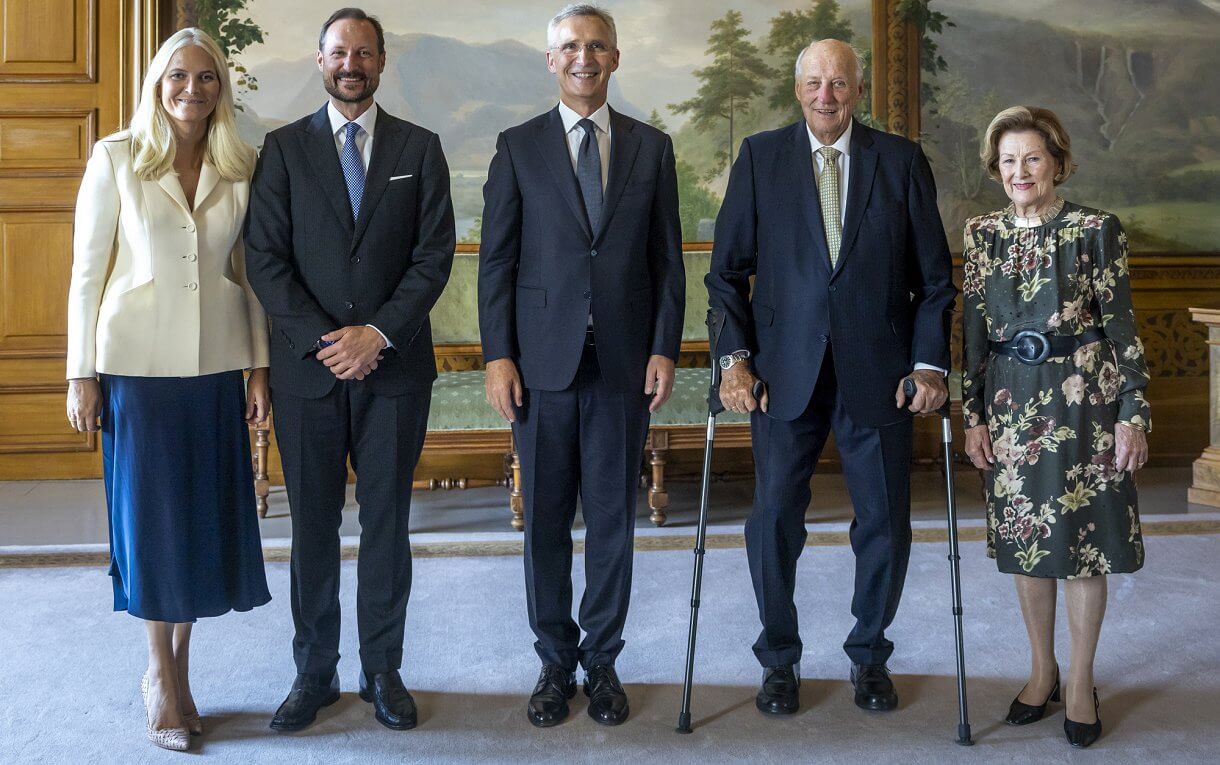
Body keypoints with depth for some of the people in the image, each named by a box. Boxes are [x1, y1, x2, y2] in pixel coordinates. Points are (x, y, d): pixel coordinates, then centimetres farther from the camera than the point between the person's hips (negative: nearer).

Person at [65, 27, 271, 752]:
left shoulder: (243, 169, 5)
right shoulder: (116, 159, -2)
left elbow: (252, 273, 8)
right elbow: (87, 272, -1)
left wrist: (260, 367, 4)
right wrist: (83, 374, -3)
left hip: (216, 365, 3)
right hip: (138, 363, -2)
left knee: (205, 514, 8)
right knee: (151, 515, 6)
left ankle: (175, 669, 25)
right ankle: (164, 678, 21)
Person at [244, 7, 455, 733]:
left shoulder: (419, 147, 7)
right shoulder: (284, 148, 7)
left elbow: (436, 253, 0)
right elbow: (265, 257, 0)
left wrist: (379, 332, -11)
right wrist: (321, 339, -11)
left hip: (394, 366, 0)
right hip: (308, 367, 0)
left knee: (387, 522, 6)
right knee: (313, 525, 6)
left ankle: (384, 669, 18)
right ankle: (315, 673, 18)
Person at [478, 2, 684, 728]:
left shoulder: (652, 146, 8)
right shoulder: (518, 147, 5)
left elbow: (668, 258, 7)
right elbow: (497, 258, 2)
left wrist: (665, 349, -2)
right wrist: (498, 355, -5)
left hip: (625, 361, 1)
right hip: (543, 360, 0)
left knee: (613, 517, 6)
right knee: (546, 519, 6)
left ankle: (603, 660, 20)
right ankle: (556, 661, 21)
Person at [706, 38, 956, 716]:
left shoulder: (902, 161, 5)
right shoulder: (760, 157, 5)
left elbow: (935, 276, 6)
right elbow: (728, 269, 4)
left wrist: (930, 362, -4)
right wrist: (736, 356, -6)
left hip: (878, 373, 1)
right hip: (786, 373, 0)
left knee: (886, 522, 6)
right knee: (775, 519, 1)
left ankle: (870, 655, 28)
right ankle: (780, 660, 22)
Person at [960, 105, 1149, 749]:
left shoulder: (1095, 230, -4)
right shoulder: (981, 234, 6)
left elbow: (1121, 326, -5)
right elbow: (973, 329, 7)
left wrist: (1133, 413, -9)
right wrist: (972, 414, 3)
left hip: (1082, 397, -3)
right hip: (1011, 401, 3)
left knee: (1083, 538, 3)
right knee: (1023, 538, 10)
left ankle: (1080, 680, 19)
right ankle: (1042, 670, 26)